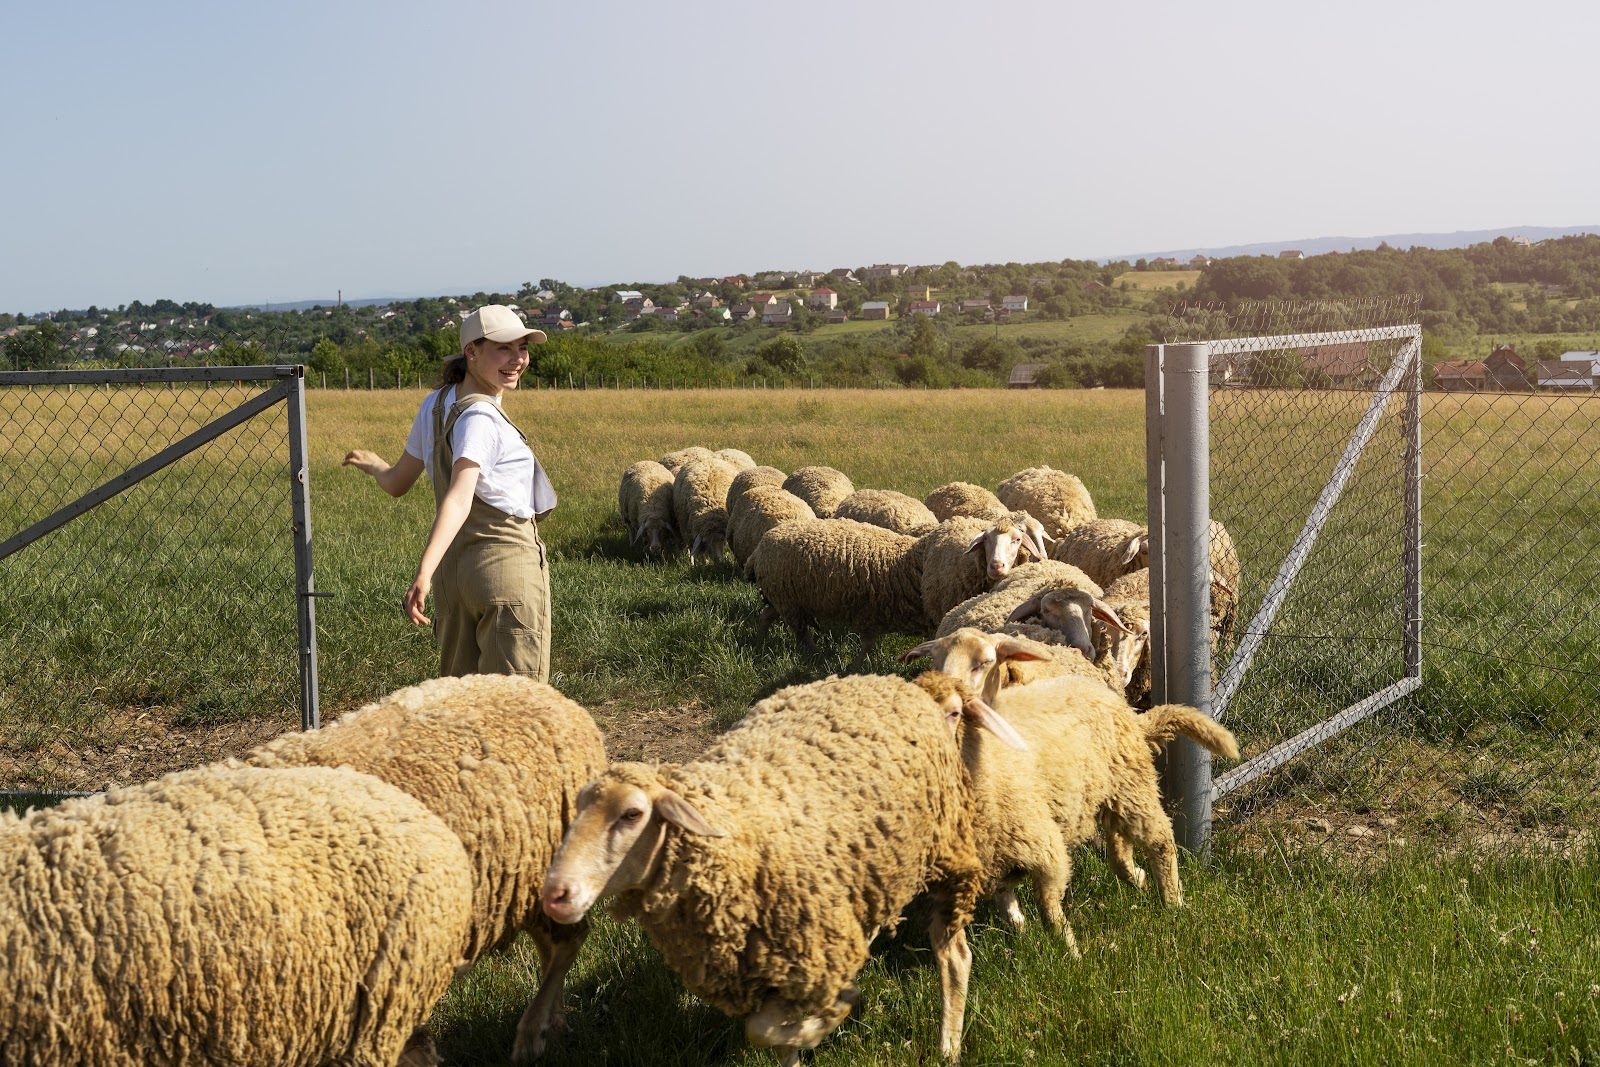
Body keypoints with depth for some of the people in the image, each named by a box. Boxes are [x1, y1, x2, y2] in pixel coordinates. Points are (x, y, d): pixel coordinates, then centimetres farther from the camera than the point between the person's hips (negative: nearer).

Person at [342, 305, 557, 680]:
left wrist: (373, 464, 40)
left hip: (453, 566, 9)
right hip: (508, 563, -9)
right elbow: (458, 498, -30)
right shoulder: (479, 418, -17)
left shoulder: (434, 405, 8)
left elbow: (397, 484, 17)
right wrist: (424, 573, -40)